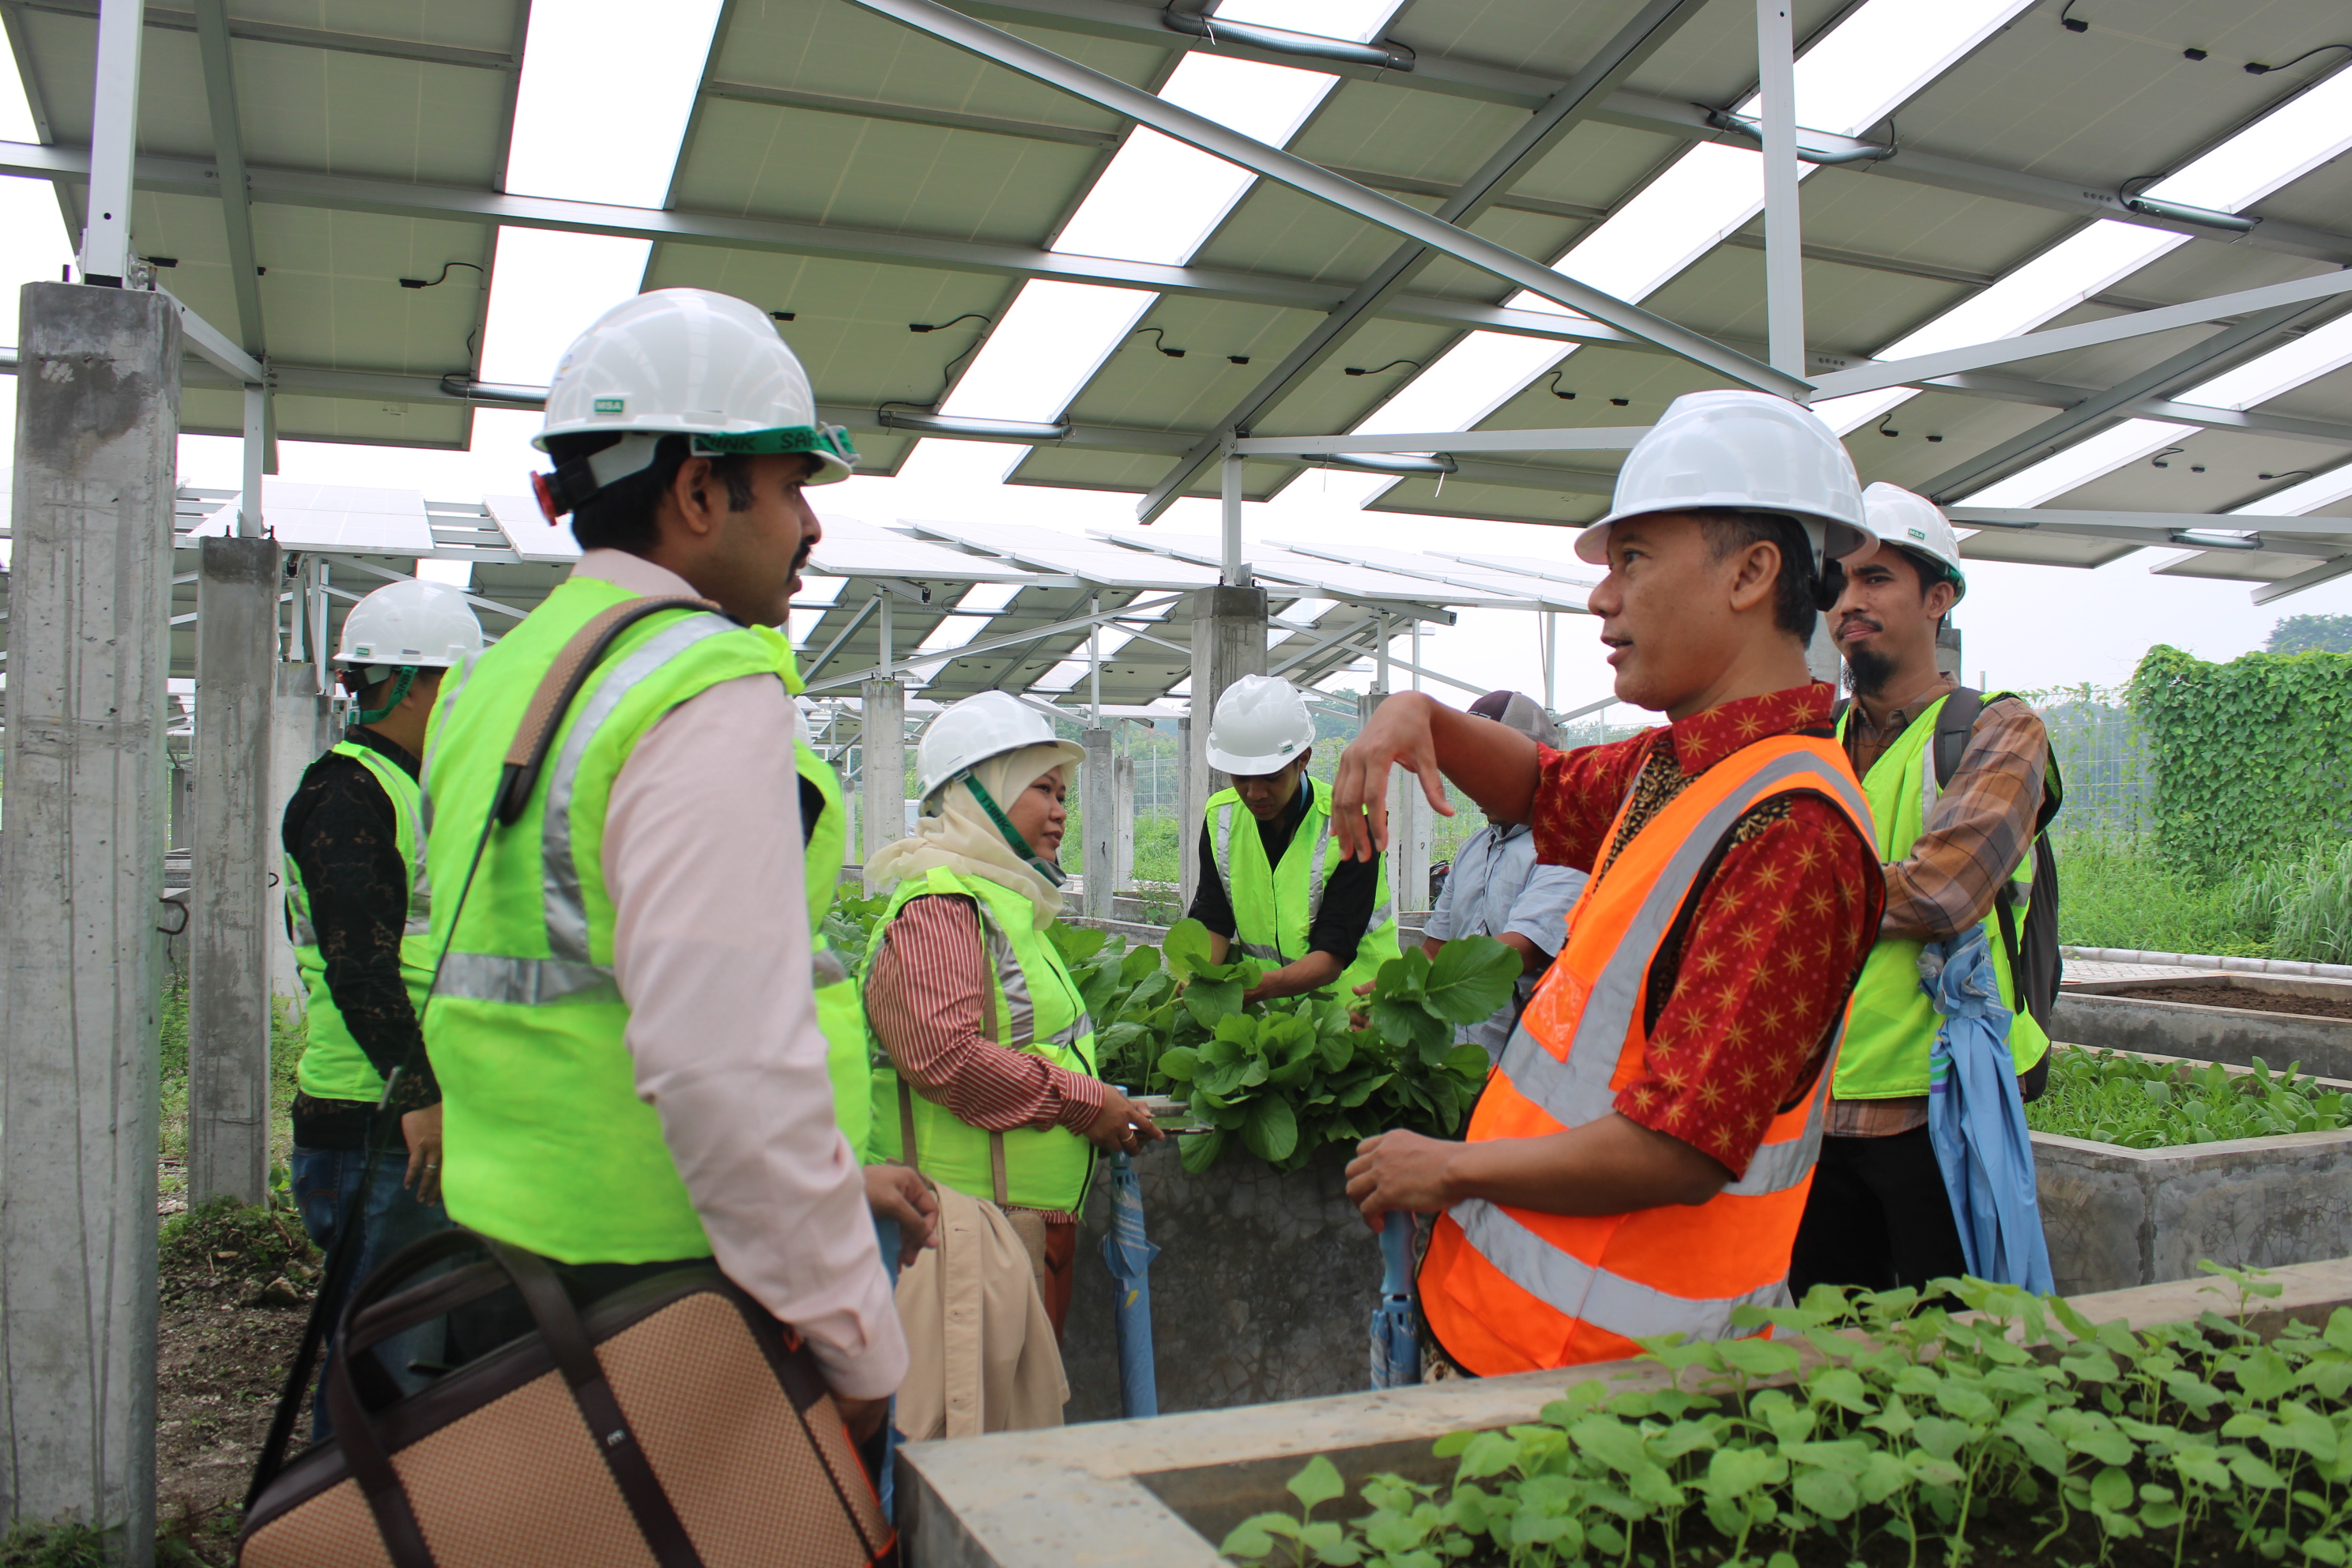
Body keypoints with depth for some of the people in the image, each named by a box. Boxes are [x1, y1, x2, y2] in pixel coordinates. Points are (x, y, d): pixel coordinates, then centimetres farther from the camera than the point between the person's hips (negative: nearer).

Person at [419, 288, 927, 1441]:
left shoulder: (489, 683, 13)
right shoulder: (710, 693, -17)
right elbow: (727, 1058, -26)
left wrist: (830, 1175, 15)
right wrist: (859, 1348, -15)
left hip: (495, 1264, 9)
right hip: (651, 1303, -9)